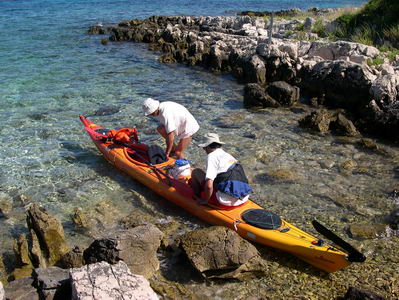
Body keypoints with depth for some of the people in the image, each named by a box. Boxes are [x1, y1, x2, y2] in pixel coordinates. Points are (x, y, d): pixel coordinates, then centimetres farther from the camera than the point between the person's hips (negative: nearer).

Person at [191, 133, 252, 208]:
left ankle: (196, 198, 26)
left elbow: (209, 185, -18)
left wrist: (204, 201, -1)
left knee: (196, 172, 8)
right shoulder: (229, 155, 16)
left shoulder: (212, 156, -7)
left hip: (226, 201, -8)